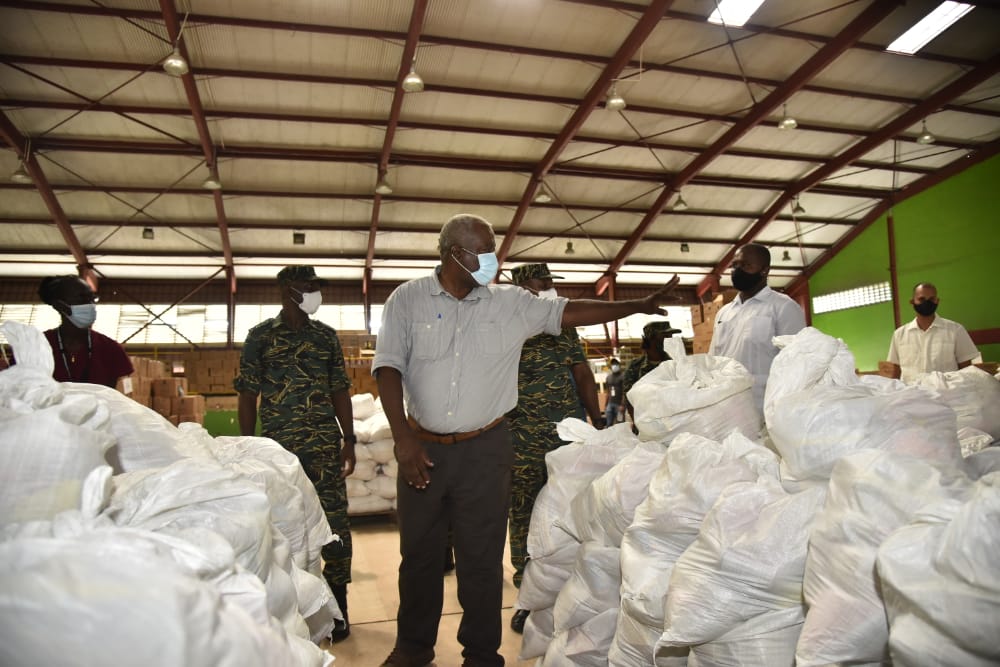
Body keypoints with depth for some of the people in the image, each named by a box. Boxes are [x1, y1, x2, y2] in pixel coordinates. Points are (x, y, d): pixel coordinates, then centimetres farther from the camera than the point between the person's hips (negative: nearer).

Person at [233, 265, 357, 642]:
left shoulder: (326, 335, 9)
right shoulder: (261, 336, 3)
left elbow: (340, 391, 11)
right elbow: (248, 395, 4)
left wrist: (349, 439, 6)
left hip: (325, 445, 1)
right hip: (278, 446, -1)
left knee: (334, 522, -1)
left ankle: (337, 602, 14)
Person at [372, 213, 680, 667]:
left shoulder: (511, 303, 2)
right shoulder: (408, 299, -2)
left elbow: (568, 311, 3)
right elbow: (388, 366, -7)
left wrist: (639, 306, -1)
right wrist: (403, 438, -16)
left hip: (485, 450, 0)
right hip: (422, 447, 1)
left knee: (481, 558, 8)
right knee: (418, 553, 14)